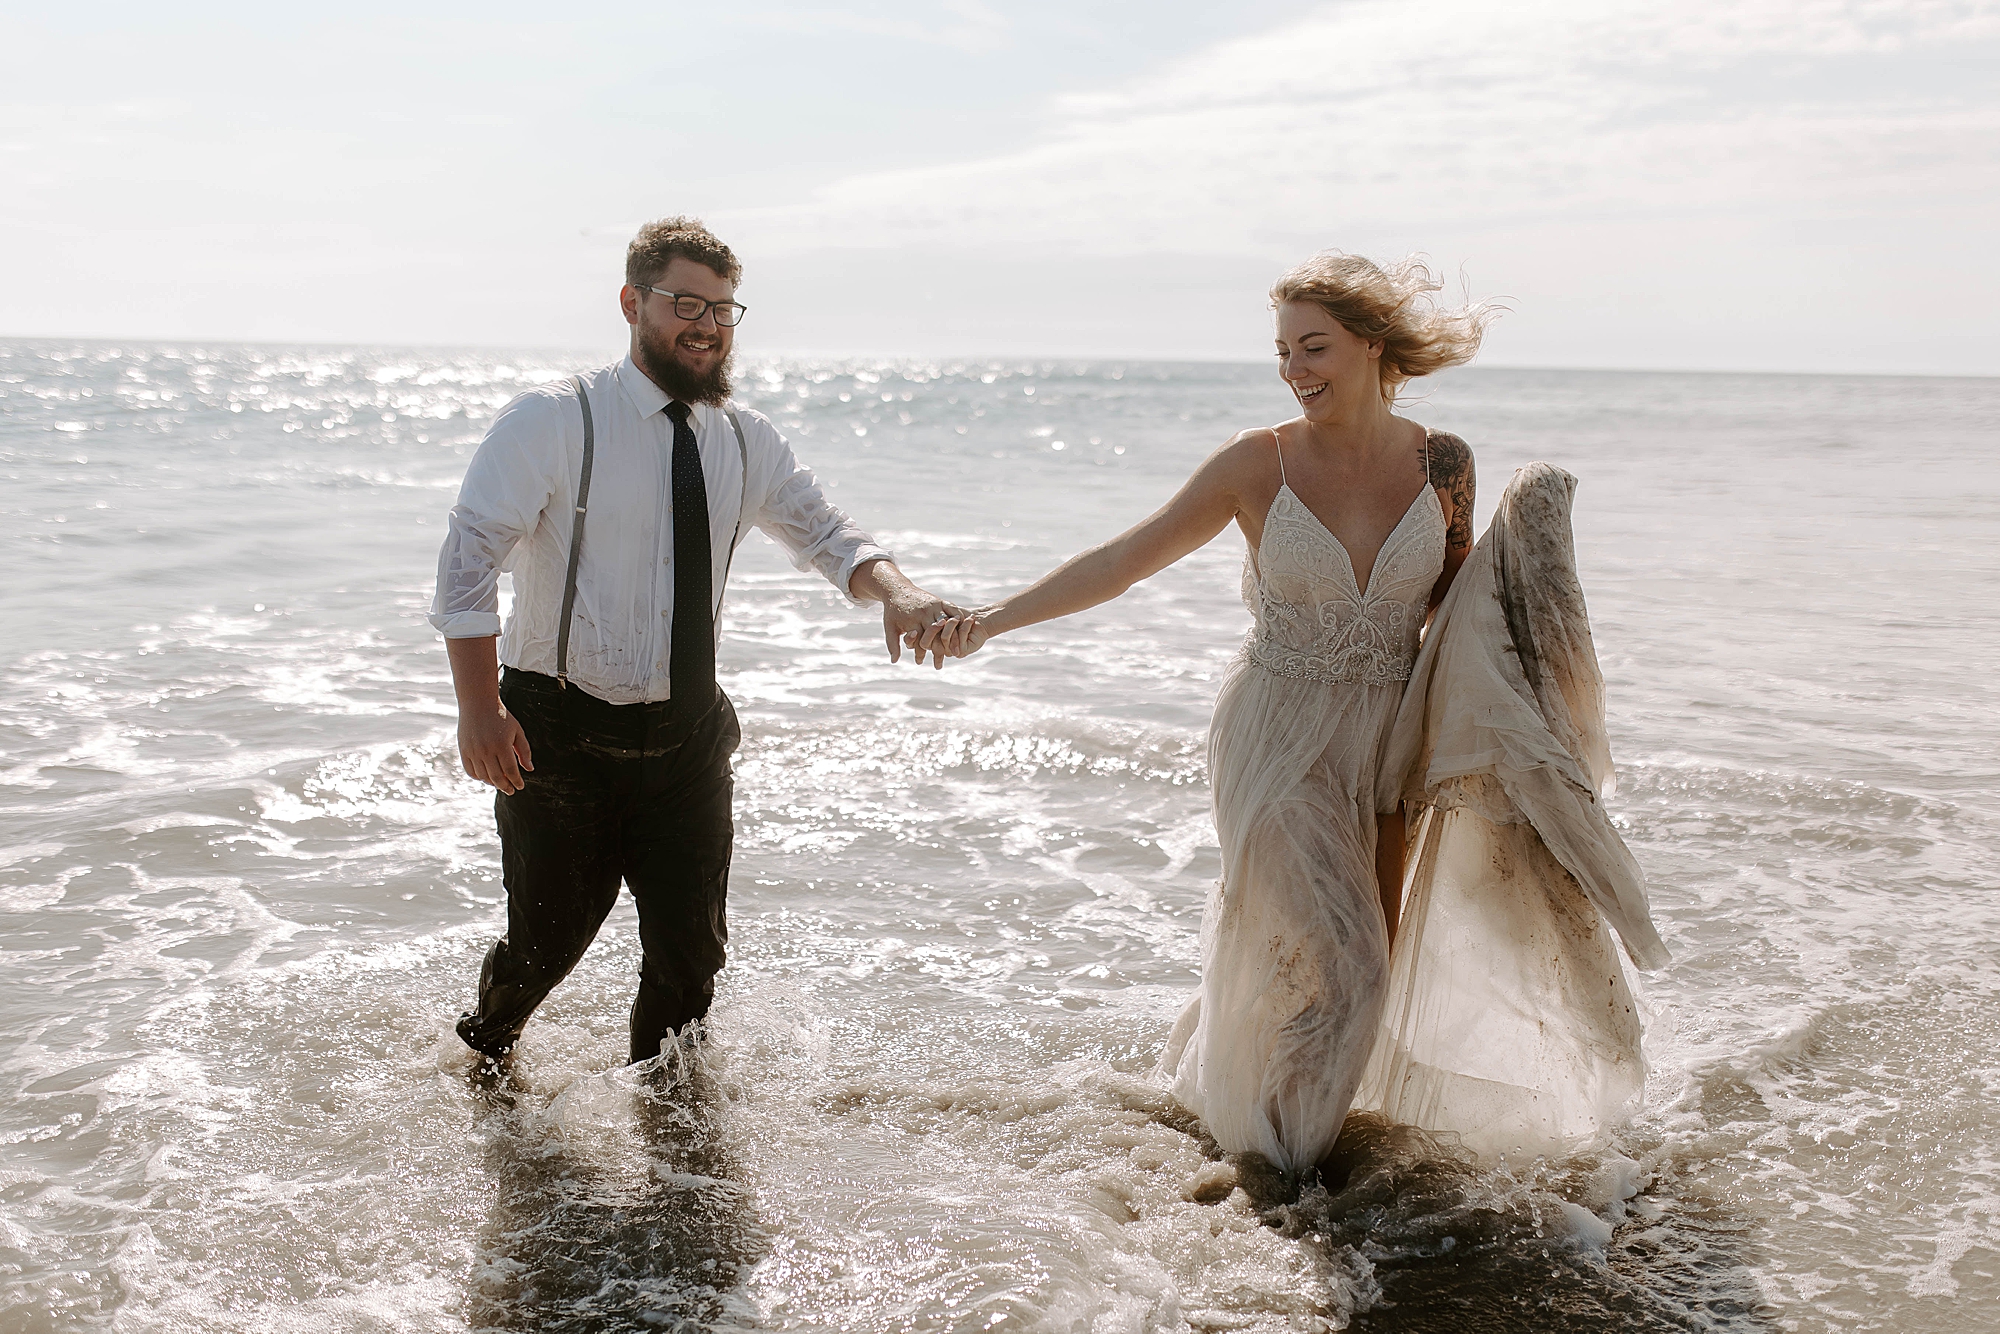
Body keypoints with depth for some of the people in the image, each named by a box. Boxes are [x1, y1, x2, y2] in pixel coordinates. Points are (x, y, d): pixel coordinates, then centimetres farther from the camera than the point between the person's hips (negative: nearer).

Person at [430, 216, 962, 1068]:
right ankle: (483, 1054, 40)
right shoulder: (553, 422, -10)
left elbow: (821, 532, 8)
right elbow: (469, 556, -13)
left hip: (688, 738, 4)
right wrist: (481, 709, -23)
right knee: (548, 941, 6)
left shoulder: (746, 442, 5)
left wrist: (892, 590, -16)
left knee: (691, 950, 9)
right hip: (561, 734, -4)